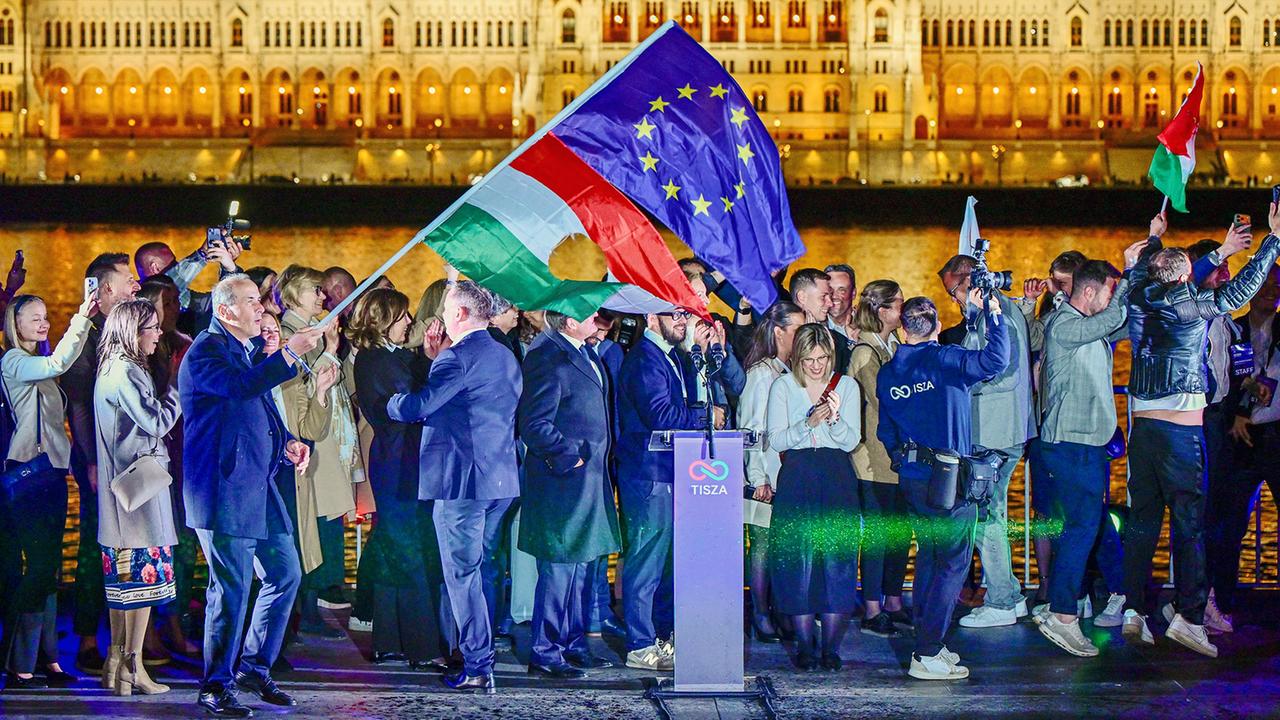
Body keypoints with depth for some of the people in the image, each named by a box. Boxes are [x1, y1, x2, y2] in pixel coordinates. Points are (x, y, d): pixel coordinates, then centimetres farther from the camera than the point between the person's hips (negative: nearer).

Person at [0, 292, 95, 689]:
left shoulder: (37, 364, 19)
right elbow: (58, 364, -26)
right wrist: (80, 320, -30)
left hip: (51, 470, 9)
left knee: (49, 567, 10)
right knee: (38, 567, -10)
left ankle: (47, 656, 15)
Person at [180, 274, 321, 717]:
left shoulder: (252, 350, 18)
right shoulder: (205, 352, -10)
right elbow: (241, 386, -31)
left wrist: (286, 443, 9)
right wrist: (290, 353, -30)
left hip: (258, 484, 9)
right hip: (222, 489, -9)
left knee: (285, 575, 10)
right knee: (231, 589, -6)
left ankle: (254, 668, 24)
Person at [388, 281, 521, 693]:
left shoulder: (458, 357, -15)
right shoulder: (506, 357, 14)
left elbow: (416, 407, -20)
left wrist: (393, 401, 3)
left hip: (461, 480, -9)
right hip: (501, 479, 9)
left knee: (463, 573, -4)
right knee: (483, 569, 17)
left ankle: (477, 668, -5)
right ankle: (482, 655, 24)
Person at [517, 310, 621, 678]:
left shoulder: (583, 351, 12)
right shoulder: (547, 357, -18)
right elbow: (534, 425, -21)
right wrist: (570, 458, -16)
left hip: (588, 479, 10)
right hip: (562, 482, -10)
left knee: (580, 566, 16)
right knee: (558, 568, -4)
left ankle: (573, 644, 25)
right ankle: (544, 654, 3)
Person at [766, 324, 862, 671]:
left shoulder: (847, 385, 7)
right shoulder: (783, 386, 5)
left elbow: (851, 441, 2)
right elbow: (776, 440, -2)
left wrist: (835, 418, -17)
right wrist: (808, 423, -16)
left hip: (837, 478, 1)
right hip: (796, 479, -1)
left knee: (837, 558, -4)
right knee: (797, 560, -3)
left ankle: (831, 646, 2)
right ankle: (805, 645, 4)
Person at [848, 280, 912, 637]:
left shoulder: (894, 346, 15)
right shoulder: (865, 352, -11)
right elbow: (884, 404, -15)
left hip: (900, 456, 8)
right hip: (877, 456, -8)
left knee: (901, 530, 11)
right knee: (877, 532, -5)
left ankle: (893, 603, 20)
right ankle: (872, 611, 0)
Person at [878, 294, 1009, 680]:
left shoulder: (887, 373, 7)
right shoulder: (944, 360, -11)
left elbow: (886, 431, 14)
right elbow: (995, 359, -25)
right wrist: (991, 311, -14)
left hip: (911, 478, 7)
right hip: (948, 480, -7)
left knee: (928, 557, 18)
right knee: (953, 562, -2)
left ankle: (928, 642, 22)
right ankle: (927, 654, -5)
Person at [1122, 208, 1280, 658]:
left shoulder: (1140, 304, 7)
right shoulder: (1194, 306, -6)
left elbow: (1137, 278, 29)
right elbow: (1242, 288, 2)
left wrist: (1153, 240, 44)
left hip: (1142, 426, 5)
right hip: (1182, 427, -5)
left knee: (1142, 519, 9)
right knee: (1188, 521, -4)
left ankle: (1133, 610, 6)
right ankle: (1188, 615, -10)